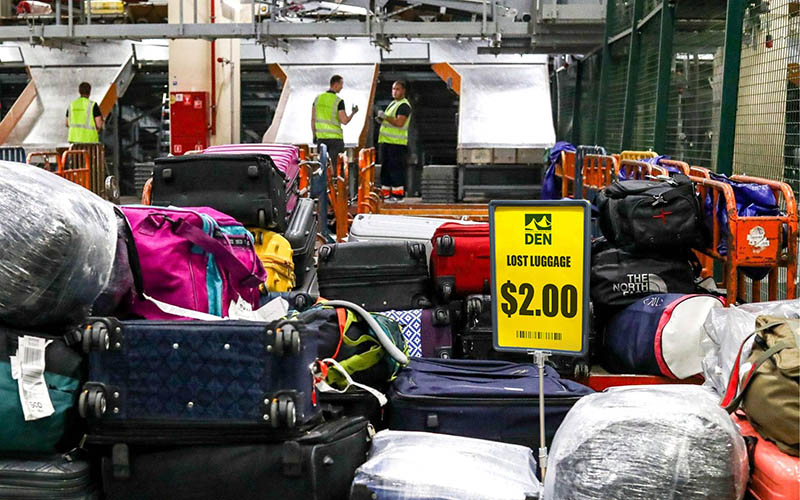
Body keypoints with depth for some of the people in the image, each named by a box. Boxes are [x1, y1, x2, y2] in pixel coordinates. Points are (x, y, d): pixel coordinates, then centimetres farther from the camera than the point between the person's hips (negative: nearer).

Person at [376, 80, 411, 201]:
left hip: (397, 142, -10)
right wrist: (381, 119, 9)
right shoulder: (393, 103, 21)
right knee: (385, 167, 11)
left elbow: (399, 122, -22)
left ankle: (398, 193, -7)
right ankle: (385, 192, 16)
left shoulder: (404, 105, -10)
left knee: (396, 168, -9)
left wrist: (385, 117, -20)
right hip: (386, 141, 10)